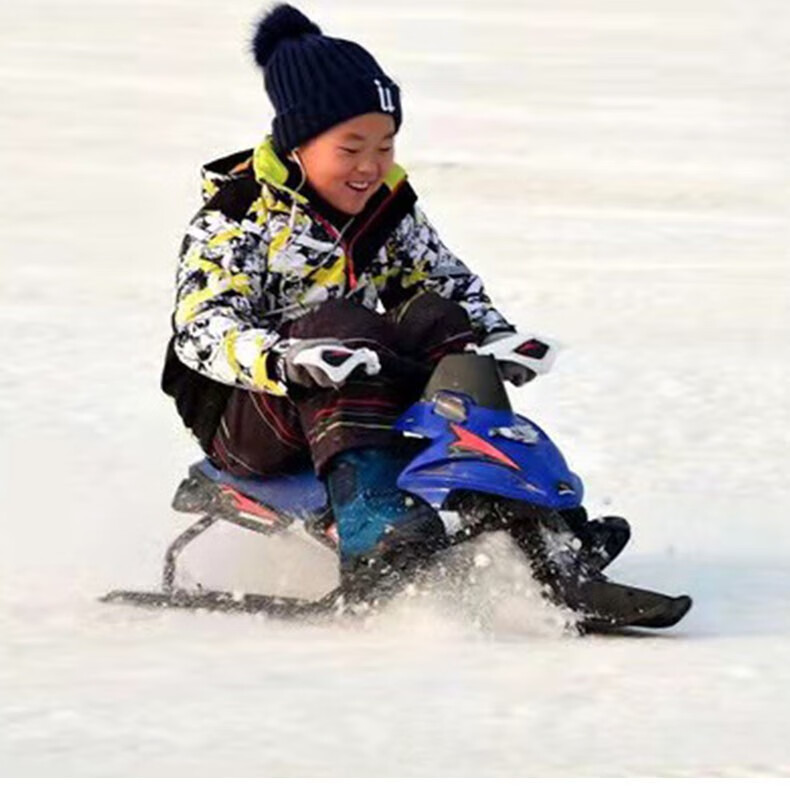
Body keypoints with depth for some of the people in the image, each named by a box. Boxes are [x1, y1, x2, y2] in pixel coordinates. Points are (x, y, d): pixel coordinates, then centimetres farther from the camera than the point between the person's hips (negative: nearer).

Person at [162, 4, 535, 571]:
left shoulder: (390, 205, 8)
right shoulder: (238, 213, -11)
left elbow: (452, 282, 15)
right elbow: (202, 330, -22)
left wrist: (499, 337, -7)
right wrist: (284, 360, -42)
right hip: (241, 417, -6)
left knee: (434, 319, -18)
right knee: (343, 328, -33)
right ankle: (372, 523, -54)